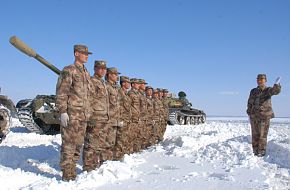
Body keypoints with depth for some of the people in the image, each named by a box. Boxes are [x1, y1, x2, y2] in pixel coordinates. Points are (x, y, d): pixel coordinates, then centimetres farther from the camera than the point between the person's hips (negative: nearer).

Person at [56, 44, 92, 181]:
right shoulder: (68, 71, -5)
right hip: (71, 114, -8)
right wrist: (62, 112, -18)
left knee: (78, 144, 11)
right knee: (69, 144, -5)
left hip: (83, 115, 8)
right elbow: (61, 93, -11)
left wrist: (88, 112, 20)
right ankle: (67, 175, 2)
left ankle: (72, 173, 21)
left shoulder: (86, 73, 19)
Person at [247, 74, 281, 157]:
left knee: (262, 134, -2)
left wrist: (277, 84, -51)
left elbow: (276, 91, -29)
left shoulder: (268, 90, -4)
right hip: (254, 116, 3)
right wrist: (249, 114, 9)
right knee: (255, 134, 6)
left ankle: (262, 152, 8)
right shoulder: (253, 91, 6)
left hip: (265, 116, -3)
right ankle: (255, 151, 16)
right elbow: (250, 103, 13)